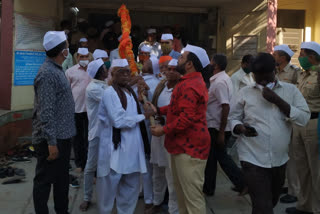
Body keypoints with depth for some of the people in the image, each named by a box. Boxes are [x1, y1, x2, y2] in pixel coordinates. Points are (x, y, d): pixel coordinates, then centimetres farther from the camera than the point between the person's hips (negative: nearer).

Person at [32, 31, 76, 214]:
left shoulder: (57, 70, 12)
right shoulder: (47, 73, -18)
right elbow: (45, 112, -23)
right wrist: (51, 142, -24)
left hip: (63, 136, 10)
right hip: (52, 139, -10)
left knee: (62, 178, 19)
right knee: (44, 181, 3)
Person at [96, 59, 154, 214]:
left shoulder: (130, 91, 13)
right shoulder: (109, 93, -13)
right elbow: (119, 120, -19)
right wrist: (144, 116, -13)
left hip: (131, 146, 8)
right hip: (115, 146, -7)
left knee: (132, 184, 14)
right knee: (110, 184, 6)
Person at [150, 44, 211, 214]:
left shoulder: (190, 86, -20)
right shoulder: (193, 81, 18)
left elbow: (187, 117, -27)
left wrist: (164, 130, -18)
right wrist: (159, 110, 12)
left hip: (190, 146, -11)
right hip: (185, 144, 11)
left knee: (192, 194, -4)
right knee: (181, 190, 20)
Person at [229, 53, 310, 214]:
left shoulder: (291, 90, 1)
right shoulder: (245, 93, -1)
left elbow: (304, 118, -8)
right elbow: (233, 118, 5)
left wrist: (277, 100, -17)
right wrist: (241, 128, -18)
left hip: (280, 159, 3)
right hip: (253, 159, -3)